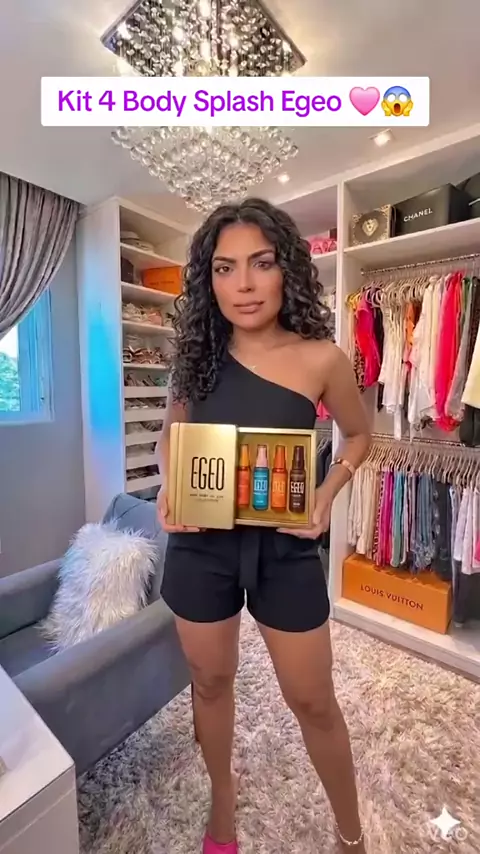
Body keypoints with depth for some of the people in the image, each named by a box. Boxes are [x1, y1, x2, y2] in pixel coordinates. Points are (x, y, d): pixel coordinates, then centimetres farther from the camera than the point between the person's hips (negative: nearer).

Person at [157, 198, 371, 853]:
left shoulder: (321, 357, -10)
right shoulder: (198, 352, -3)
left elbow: (359, 436, 5)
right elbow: (171, 436, 9)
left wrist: (327, 496, -11)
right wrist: (168, 490, -10)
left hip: (285, 548, -2)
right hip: (199, 545, 3)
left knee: (313, 702, 17)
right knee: (211, 682, 24)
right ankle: (223, 800, 58)